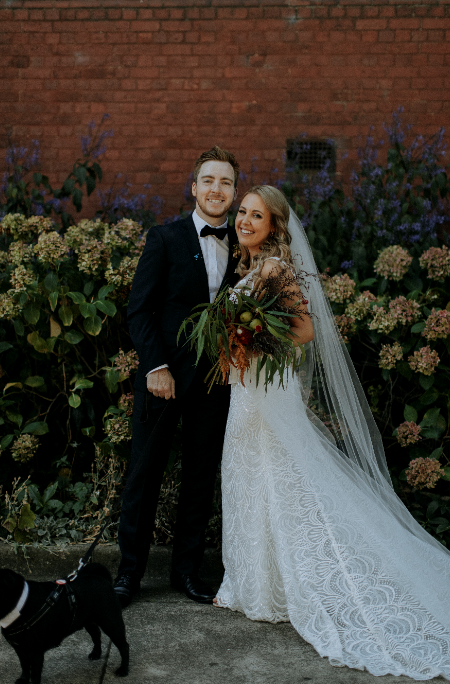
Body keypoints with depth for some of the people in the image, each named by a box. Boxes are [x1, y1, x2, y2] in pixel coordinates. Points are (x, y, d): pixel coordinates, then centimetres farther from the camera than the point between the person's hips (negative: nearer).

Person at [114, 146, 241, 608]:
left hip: (216, 380, 3)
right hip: (164, 375, -3)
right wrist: (156, 367, -12)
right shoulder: (164, 238, -2)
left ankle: (186, 569, 24)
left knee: (201, 478, 10)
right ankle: (130, 569, 19)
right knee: (144, 473, 5)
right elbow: (138, 310, -5)